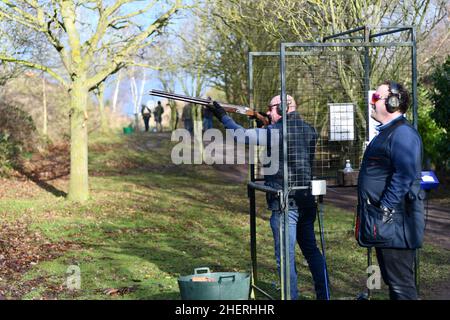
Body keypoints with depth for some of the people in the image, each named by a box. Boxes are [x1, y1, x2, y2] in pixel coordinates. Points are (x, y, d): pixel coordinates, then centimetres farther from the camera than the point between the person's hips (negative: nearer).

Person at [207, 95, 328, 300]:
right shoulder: (308, 130, 8)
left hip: (284, 204, -8)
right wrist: (263, 124, 17)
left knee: (286, 257, -2)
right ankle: (323, 295, 24)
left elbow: (242, 135, -9)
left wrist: (222, 116, 3)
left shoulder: (276, 131, -13)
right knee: (311, 250, 19)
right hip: (306, 200, 8)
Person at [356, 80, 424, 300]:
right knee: (393, 282, 16)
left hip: (393, 223, -11)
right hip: (382, 223, 11)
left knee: (401, 285, -5)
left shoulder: (403, 133, -15)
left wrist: (385, 210, -24)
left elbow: (404, 176, -25)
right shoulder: (385, 132, 18)